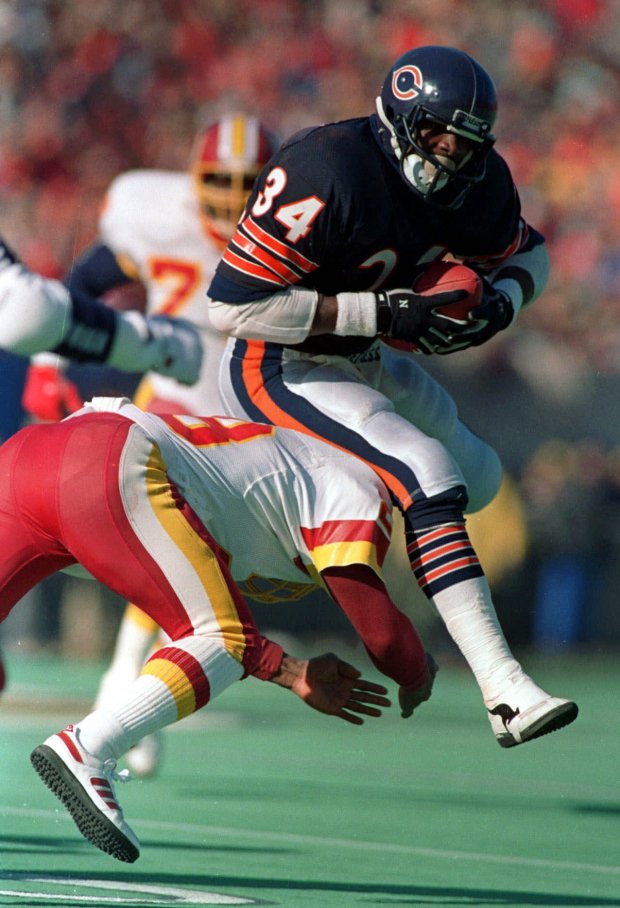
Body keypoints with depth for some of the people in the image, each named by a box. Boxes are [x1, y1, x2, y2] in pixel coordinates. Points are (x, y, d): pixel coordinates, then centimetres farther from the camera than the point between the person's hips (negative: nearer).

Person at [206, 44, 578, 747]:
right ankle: (506, 694, -30)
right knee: (427, 475, -25)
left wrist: (499, 303, -13)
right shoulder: (329, 176, -30)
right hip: (277, 370, -9)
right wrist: (381, 311, -31)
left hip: (363, 357, 9)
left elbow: (525, 255, 13)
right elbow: (231, 304, -32)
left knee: (476, 479, 20)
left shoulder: (474, 182, -6)